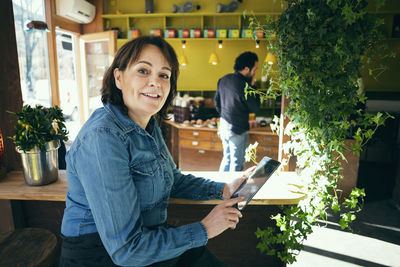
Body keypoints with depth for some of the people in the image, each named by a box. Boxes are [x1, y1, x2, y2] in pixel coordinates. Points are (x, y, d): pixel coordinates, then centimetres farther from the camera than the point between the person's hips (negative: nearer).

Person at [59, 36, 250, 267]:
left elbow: (174, 180, 13)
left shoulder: (150, 126, 0)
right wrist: (204, 230, -17)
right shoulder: (103, 138, -26)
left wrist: (223, 190, -1)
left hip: (149, 237, 7)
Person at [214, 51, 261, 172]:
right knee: (237, 163, 9)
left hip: (224, 125, 8)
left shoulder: (223, 80, 1)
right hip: (237, 130, -8)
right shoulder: (244, 86, -24)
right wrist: (253, 86, -7)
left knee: (227, 158, 23)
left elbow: (216, 101, 12)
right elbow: (255, 108, -12)